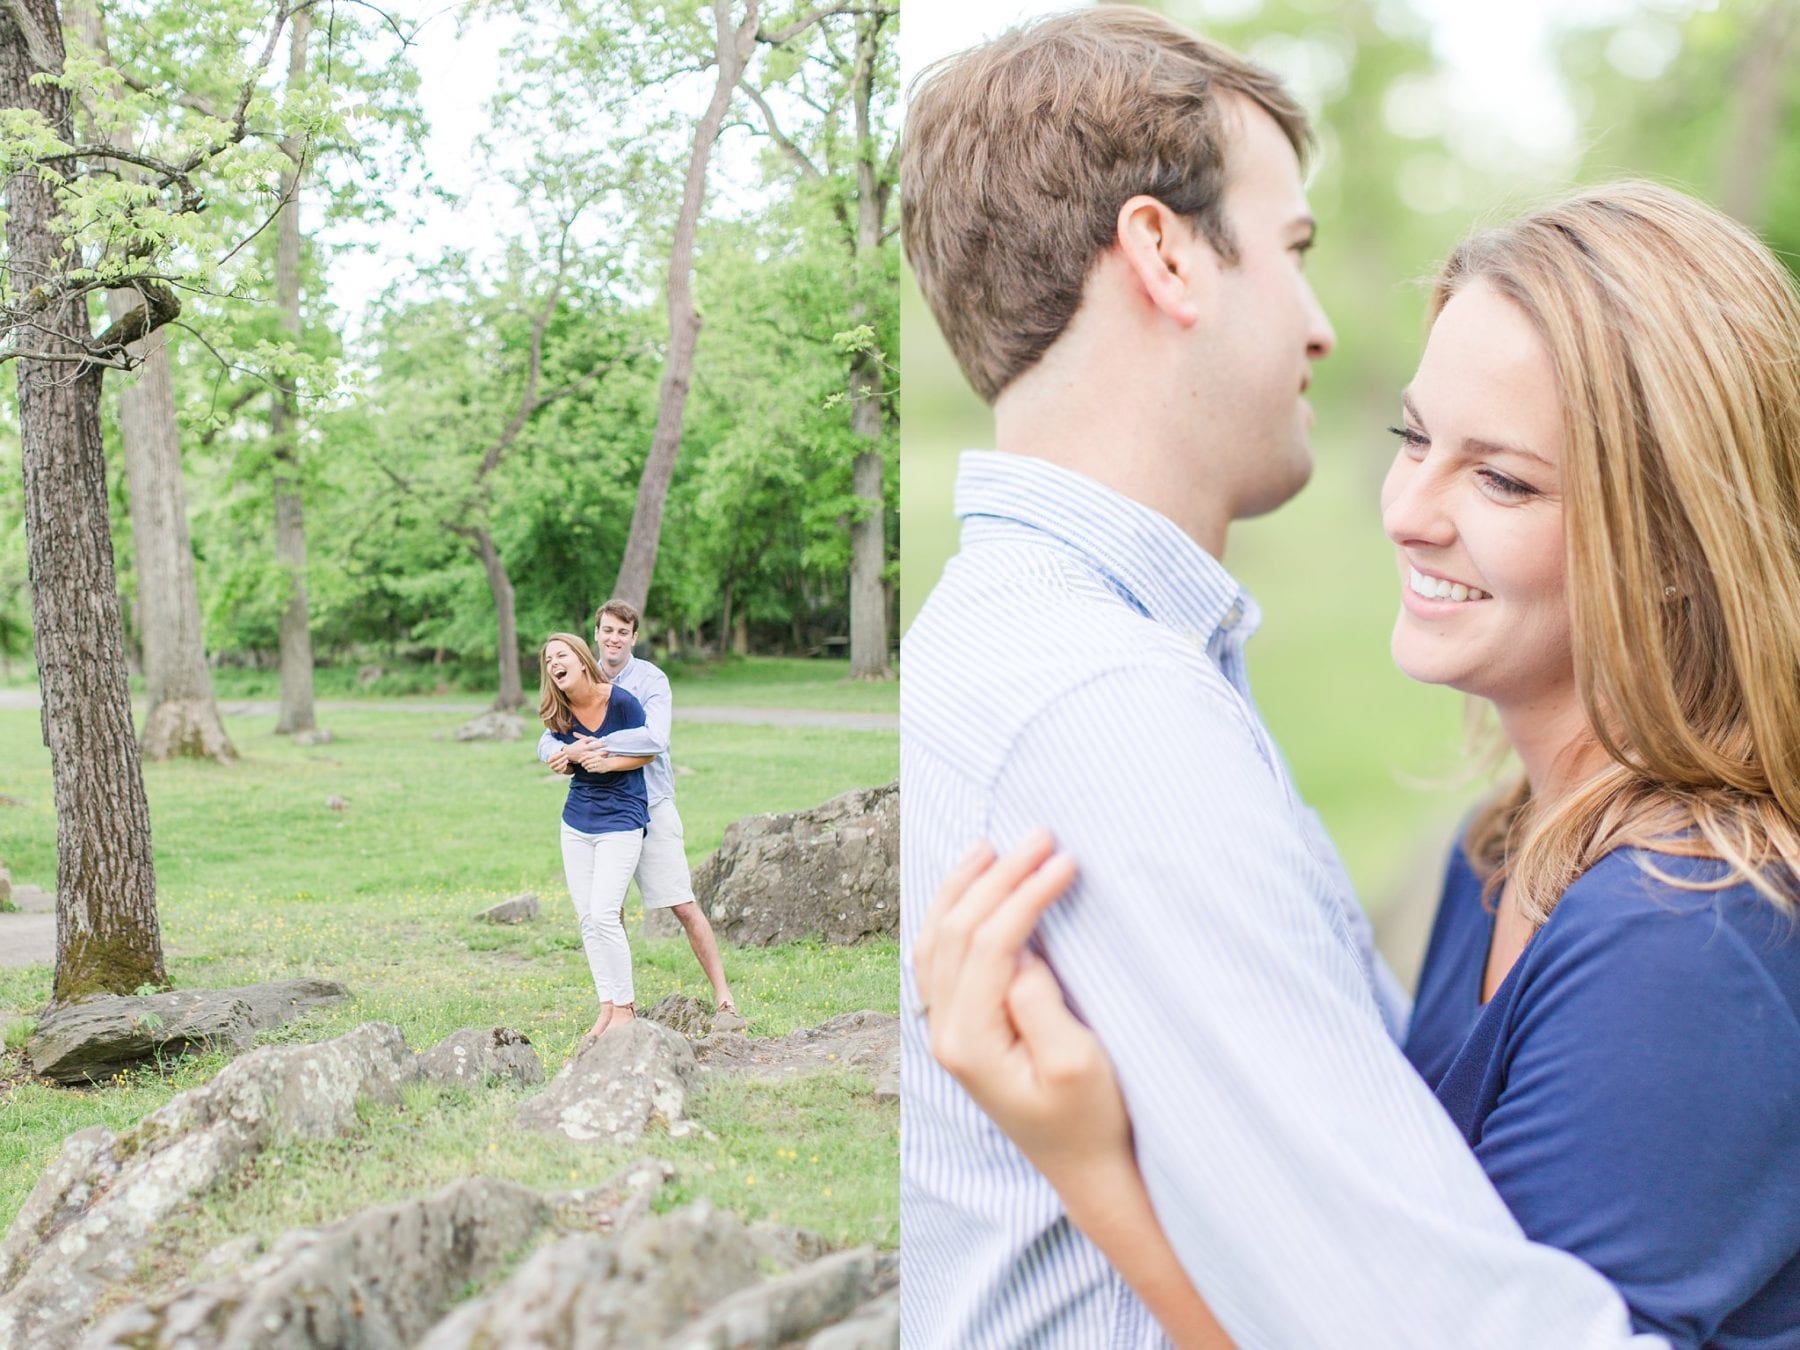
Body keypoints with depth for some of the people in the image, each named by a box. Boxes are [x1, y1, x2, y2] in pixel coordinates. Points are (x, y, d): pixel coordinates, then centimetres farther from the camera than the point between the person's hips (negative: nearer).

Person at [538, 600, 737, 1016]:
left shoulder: (651, 680, -8)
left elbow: (654, 738, -26)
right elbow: (548, 740, 4)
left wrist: (592, 747, -27)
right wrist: (562, 756, -21)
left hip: (651, 806, -4)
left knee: (684, 906, -6)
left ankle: (721, 992, 2)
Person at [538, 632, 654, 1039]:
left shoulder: (621, 701, -16)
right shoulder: (557, 713, -3)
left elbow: (647, 751, -6)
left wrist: (608, 762, -22)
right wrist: (573, 755, -13)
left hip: (621, 819, -6)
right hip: (576, 821, 6)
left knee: (604, 914, -13)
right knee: (587, 919, 6)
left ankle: (624, 1007, 0)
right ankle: (607, 1006, 16)